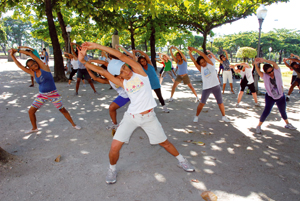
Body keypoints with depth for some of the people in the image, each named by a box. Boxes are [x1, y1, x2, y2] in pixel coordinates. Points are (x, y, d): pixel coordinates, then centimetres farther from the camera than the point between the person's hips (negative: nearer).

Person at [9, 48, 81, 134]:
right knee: (31, 111, 4)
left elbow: (30, 54, -11)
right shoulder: (33, 73, 2)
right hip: (42, 95, 5)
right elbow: (20, 66, 5)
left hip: (53, 94, -4)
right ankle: (34, 128, 27)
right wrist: (12, 55, 4)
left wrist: (17, 50, -1)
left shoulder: (44, 67, -10)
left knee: (62, 110, 1)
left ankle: (73, 124, 17)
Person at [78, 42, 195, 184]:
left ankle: (181, 160, 39)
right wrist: (83, 60, -7)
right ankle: (112, 169, 24)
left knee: (164, 142, 11)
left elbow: (121, 56, -16)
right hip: (131, 117, 2)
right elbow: (102, 71, -1)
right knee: (114, 147, -7)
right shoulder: (122, 83, 1)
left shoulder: (138, 71, -5)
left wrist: (97, 46, -16)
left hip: (149, 116, -1)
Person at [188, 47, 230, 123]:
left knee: (220, 102, 8)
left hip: (215, 86, 0)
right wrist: (190, 52, -21)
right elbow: (194, 61, -8)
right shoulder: (201, 68, 4)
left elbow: (204, 55, -10)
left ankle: (224, 117, 24)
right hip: (206, 88, 0)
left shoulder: (211, 64, 0)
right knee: (202, 103, -2)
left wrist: (195, 49, -12)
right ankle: (196, 116, 15)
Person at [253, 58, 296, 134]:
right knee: (267, 111, -16)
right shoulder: (265, 76, -12)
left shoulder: (277, 71, -10)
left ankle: (287, 124, 42)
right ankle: (259, 126, -3)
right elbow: (259, 72, -29)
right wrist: (255, 64, -46)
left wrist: (264, 60, -37)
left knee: (283, 111, 19)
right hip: (270, 97, -2)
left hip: (280, 97, 3)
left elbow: (274, 64, -26)